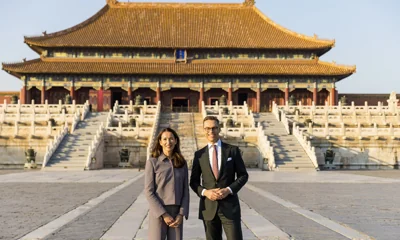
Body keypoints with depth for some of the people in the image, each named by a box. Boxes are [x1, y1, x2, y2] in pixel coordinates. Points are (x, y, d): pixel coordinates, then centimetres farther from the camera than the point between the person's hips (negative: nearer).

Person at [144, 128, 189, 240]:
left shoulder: (182, 163, 8)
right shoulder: (152, 162, -3)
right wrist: (163, 214, -14)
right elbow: (149, 192, -7)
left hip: (176, 214, 3)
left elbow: (185, 191, 7)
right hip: (158, 213, -3)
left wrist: (181, 214, -6)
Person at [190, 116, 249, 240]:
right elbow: (193, 181, 9)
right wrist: (205, 192, -11)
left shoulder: (233, 150, 2)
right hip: (208, 207, 2)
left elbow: (243, 175, 3)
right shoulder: (199, 154, 6)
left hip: (230, 206, -2)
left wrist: (229, 190, -12)